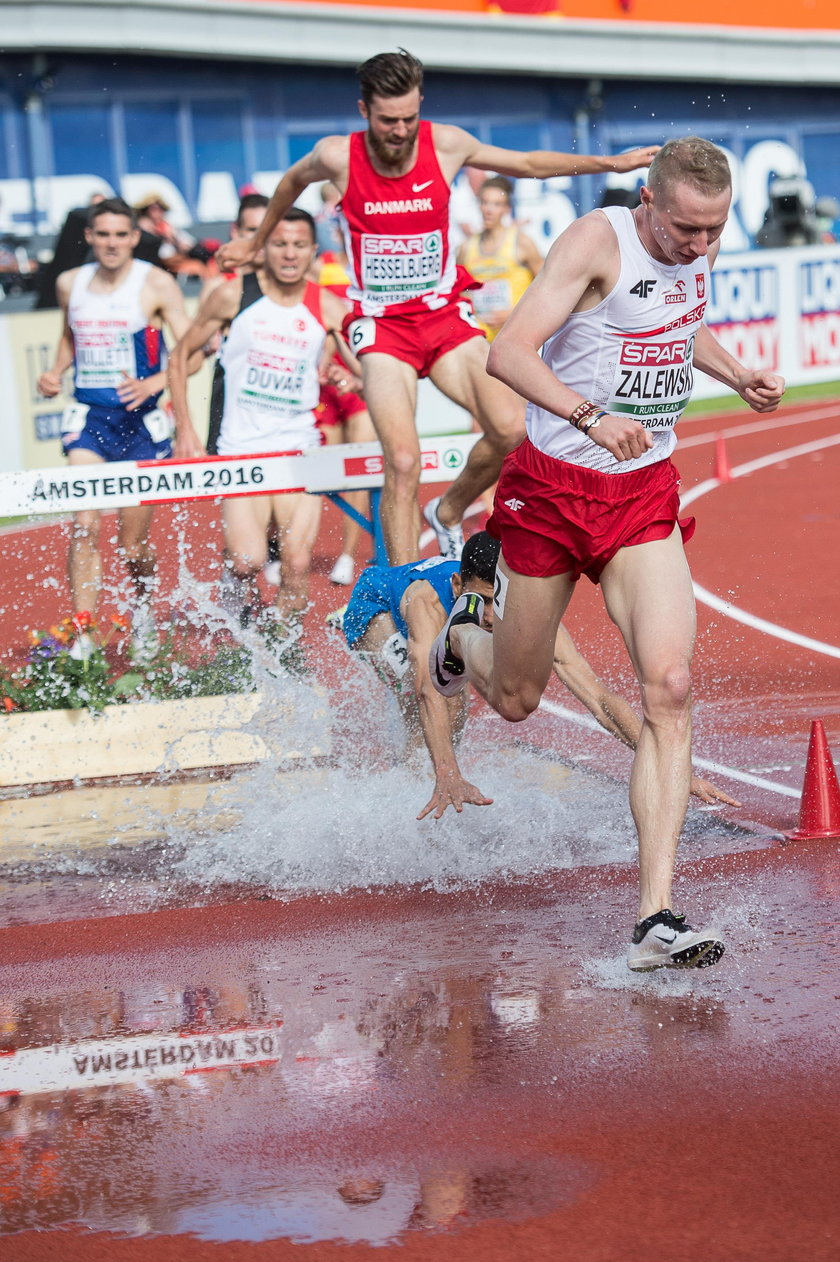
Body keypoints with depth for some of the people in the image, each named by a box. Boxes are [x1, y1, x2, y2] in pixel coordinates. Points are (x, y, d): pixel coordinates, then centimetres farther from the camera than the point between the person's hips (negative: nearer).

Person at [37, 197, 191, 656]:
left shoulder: (155, 284, -8)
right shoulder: (70, 284, 6)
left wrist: (152, 384, -28)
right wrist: (55, 372, 6)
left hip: (141, 420, -2)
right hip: (89, 418, 2)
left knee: (133, 543, 6)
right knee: (84, 524, -17)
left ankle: (144, 612, 38)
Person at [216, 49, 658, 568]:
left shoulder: (446, 144, -5)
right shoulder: (337, 156, -10)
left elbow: (528, 163, 12)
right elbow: (293, 181, 15)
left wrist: (612, 163, 11)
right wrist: (256, 243, 30)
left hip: (445, 314, 2)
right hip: (381, 326, -2)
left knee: (512, 429, -18)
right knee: (403, 462, -20)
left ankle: (450, 514, 12)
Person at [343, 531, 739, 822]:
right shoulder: (428, 602, -48)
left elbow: (599, 697, -40)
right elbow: (428, 690, -61)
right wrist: (448, 777, -76)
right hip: (375, 606, -5)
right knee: (443, 700, -31)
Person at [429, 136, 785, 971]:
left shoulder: (701, 242, 3)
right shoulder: (597, 240, -17)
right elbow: (507, 353, -26)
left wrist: (734, 375, 8)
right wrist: (589, 417, -40)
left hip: (645, 494, 4)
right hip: (553, 487, -4)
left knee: (669, 689, -16)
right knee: (515, 701, 12)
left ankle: (655, 920, -18)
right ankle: (463, 637, 52)